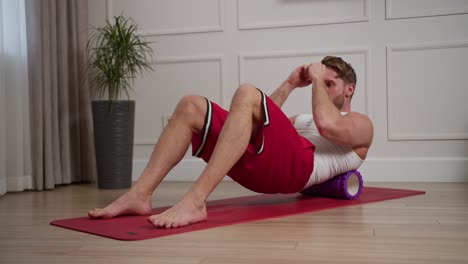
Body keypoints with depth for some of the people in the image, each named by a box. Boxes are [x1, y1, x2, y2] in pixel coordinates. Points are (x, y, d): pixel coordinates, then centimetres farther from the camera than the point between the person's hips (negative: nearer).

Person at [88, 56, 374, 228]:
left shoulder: (361, 124, 17)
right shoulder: (307, 118, 42)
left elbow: (327, 125, -8)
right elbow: (264, 121, 32)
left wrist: (318, 80, 5)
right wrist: (289, 85, 31)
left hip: (296, 165, -8)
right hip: (259, 164, 8)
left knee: (247, 95, -32)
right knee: (191, 106, -9)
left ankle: (194, 202, -42)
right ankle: (140, 195, -22)